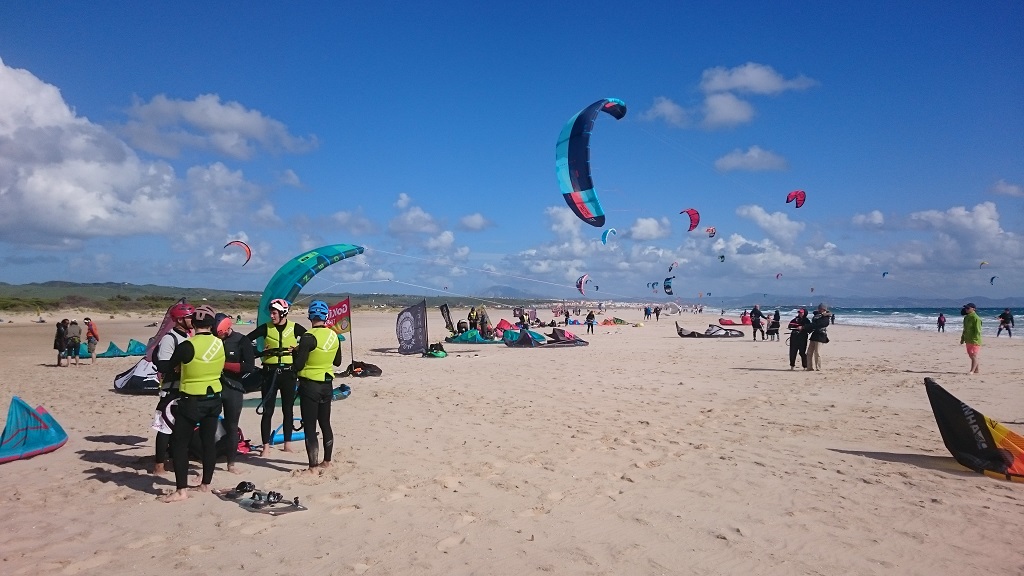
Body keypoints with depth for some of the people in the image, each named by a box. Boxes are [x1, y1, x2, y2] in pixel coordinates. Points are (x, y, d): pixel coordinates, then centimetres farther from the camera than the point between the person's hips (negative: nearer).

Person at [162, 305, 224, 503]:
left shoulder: (187, 346, -17)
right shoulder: (220, 344, -3)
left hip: (192, 401, -5)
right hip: (214, 399, 5)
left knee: (180, 443, 4)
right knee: (209, 441, 14)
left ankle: (181, 490, 3)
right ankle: (205, 484, 24)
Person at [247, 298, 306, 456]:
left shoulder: (295, 328, -1)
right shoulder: (266, 328, 0)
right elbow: (246, 340, 1)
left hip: (288, 373, 0)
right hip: (270, 373, 0)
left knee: (288, 410, 9)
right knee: (268, 411, 0)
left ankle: (287, 444, 18)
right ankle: (266, 446, 7)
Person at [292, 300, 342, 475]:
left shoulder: (308, 337, -18)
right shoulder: (334, 336, 1)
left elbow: (298, 365, -17)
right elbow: (337, 362, 13)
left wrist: (298, 351, 0)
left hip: (310, 385, -6)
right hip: (327, 385, 6)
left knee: (310, 427, 0)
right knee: (325, 423, 17)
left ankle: (313, 467, 3)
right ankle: (327, 461, 27)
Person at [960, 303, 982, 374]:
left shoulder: (976, 318, -14)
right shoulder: (966, 318, 14)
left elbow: (977, 330, -17)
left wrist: (975, 339, -21)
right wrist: (962, 338, 21)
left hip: (974, 341, -9)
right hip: (968, 340, 9)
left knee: (974, 356, -6)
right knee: (971, 356, 13)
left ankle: (972, 370, -4)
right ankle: (977, 369, 23)